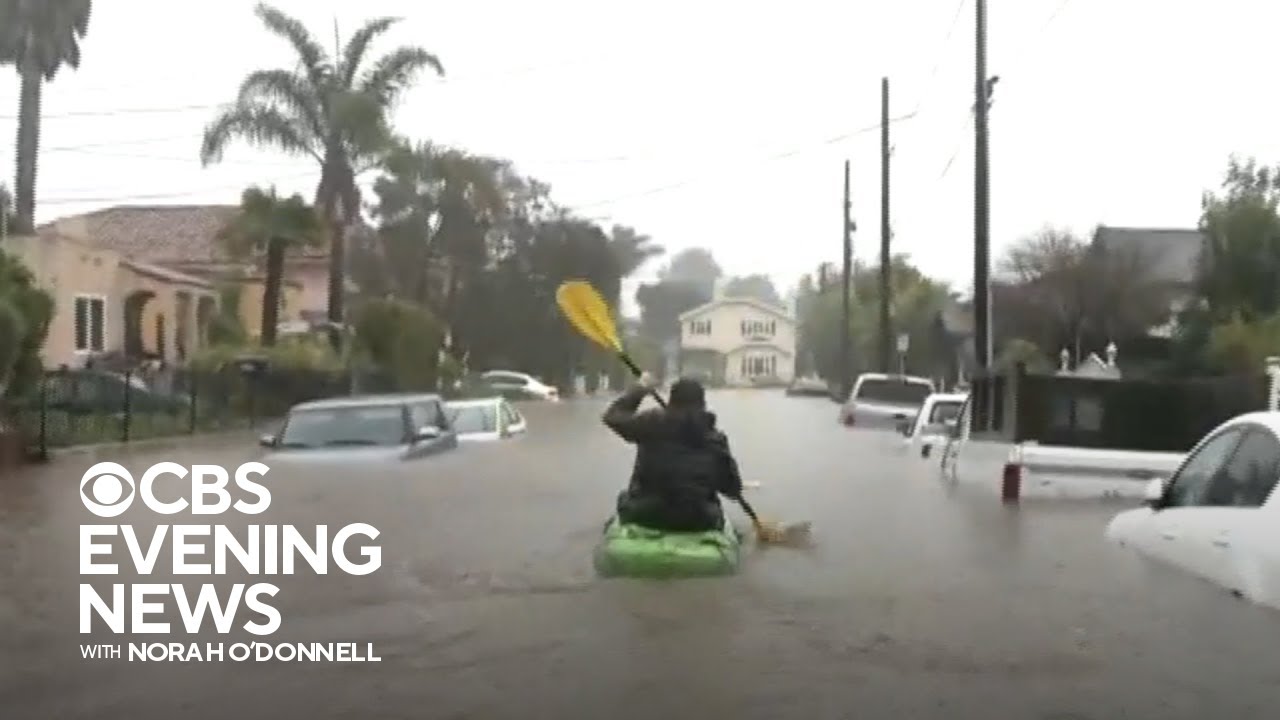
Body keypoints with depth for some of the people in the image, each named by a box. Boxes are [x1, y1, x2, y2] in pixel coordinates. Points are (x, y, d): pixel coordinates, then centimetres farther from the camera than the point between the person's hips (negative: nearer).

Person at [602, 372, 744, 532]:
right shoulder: (715, 438, 0)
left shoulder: (653, 422, -5)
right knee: (715, 511, 36)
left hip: (647, 515, -2)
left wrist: (640, 389, 20)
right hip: (698, 520, 2)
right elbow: (733, 489, 5)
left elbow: (613, 416, 10)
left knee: (625, 497, 30)